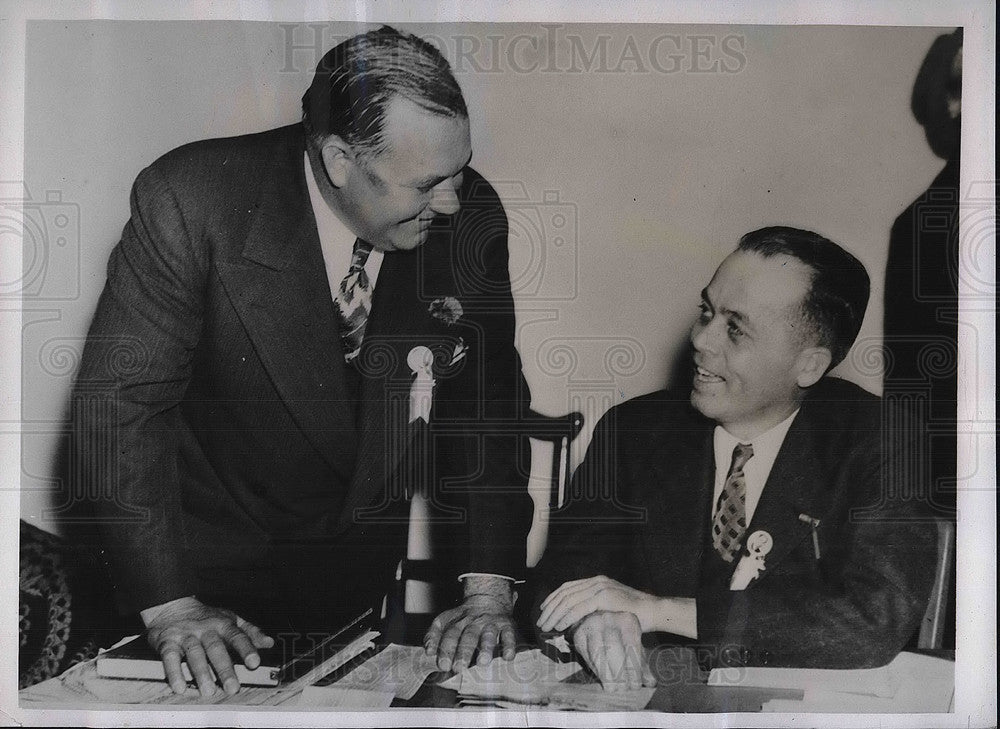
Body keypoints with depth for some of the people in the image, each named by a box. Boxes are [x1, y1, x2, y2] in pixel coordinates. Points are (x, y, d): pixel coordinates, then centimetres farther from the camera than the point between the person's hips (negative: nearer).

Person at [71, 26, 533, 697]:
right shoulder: (193, 202, -26)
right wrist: (170, 607, -27)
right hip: (223, 565, -3)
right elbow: (120, 402, -24)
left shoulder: (472, 218, -15)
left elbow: (487, 403, -9)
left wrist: (489, 589, -16)